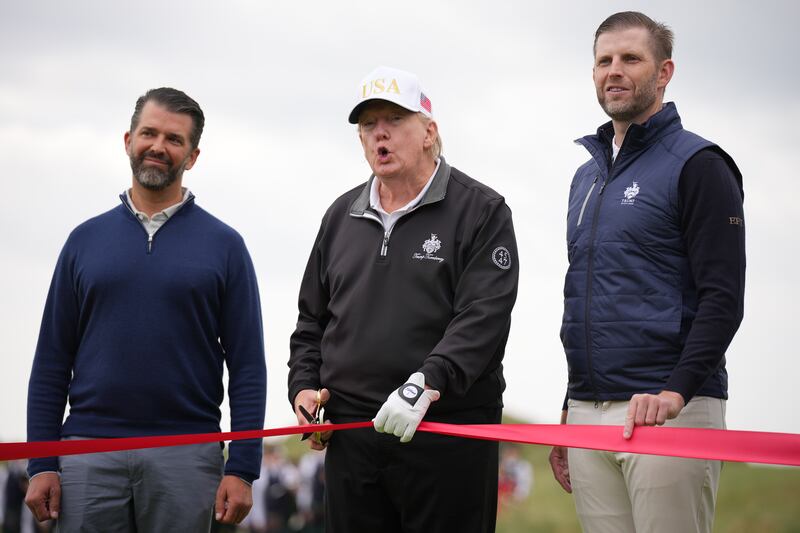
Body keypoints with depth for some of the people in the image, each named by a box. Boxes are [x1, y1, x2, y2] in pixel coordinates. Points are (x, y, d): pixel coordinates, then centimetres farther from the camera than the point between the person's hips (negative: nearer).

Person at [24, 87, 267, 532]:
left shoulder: (223, 245, 4)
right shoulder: (85, 240, 9)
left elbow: (247, 366, 1)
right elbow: (52, 362, 8)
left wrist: (241, 470, -7)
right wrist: (41, 464, 1)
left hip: (185, 459, -1)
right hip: (89, 455, 1)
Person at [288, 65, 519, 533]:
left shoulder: (481, 211, -2)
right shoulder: (342, 216, 17)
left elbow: (483, 318, -14)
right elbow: (313, 319, 23)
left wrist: (426, 384, -25)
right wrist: (304, 386, 7)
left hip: (448, 433, -5)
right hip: (351, 437, 5)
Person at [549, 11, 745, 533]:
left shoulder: (698, 165, -3)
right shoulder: (587, 176, 20)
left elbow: (723, 299, -11)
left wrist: (675, 392, -22)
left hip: (670, 411, -7)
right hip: (588, 412, 7)